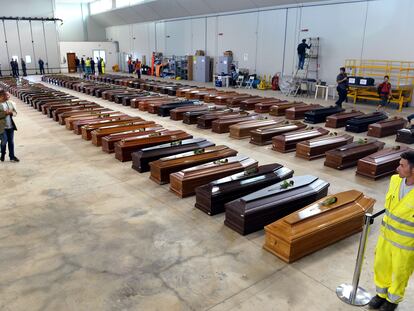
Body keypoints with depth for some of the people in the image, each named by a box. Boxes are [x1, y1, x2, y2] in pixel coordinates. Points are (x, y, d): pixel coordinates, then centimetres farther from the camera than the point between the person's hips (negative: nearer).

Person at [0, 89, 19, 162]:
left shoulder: (10, 103, 6)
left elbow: (15, 113, 9)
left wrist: (11, 112, -11)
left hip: (10, 126, 5)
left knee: (11, 142, 9)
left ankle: (12, 156, 19)